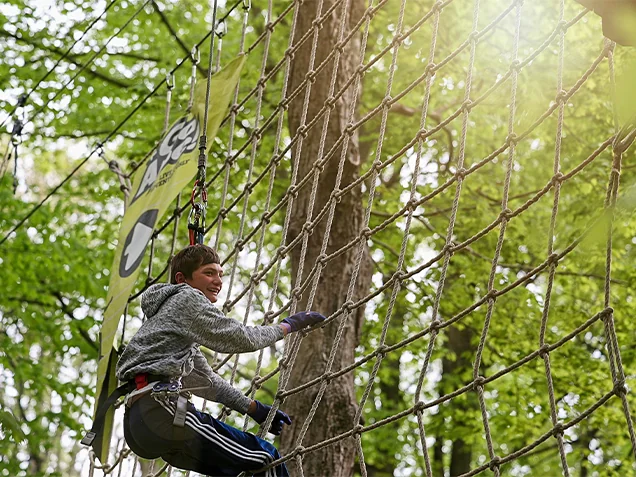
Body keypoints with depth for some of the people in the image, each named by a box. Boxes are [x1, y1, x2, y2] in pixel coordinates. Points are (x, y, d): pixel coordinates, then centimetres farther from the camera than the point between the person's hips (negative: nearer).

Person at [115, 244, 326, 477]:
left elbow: (203, 378, 32)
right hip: (160, 409, -10)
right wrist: (288, 325, 8)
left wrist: (254, 409, 27)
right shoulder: (187, 299, 1)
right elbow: (241, 339, -7)